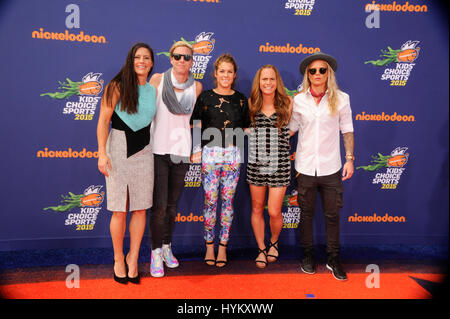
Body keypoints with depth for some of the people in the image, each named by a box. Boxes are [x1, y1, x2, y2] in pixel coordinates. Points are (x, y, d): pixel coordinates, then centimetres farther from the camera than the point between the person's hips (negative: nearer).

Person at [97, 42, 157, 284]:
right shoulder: (118, 86, -1)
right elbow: (103, 121, -5)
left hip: (144, 151, 4)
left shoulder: (154, 90, 11)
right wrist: (102, 153, -13)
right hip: (118, 148, -3)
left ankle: (133, 258, 22)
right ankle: (118, 260, 20)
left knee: (140, 209, 5)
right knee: (119, 210, 1)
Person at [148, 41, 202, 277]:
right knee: (159, 205, -5)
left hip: (181, 150, 2)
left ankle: (167, 247, 28)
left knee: (172, 204, 10)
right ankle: (156, 253, 10)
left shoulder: (196, 87, 5)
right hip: (158, 149, -2)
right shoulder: (158, 79, -1)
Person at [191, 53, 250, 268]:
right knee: (210, 200, 1)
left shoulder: (240, 99, 9)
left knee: (227, 200, 5)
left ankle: (223, 246, 17)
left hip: (233, 154, 2)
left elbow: (245, 129, 15)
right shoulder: (205, 96, 5)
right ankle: (209, 245, 16)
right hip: (210, 153, -1)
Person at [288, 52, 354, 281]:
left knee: (332, 215, 7)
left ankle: (333, 259, 24)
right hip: (305, 167, 1)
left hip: (330, 167, 0)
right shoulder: (299, 100, 2)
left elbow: (347, 130, 5)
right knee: (306, 214, 11)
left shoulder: (341, 99, 1)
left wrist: (350, 158, 1)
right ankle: (307, 256, 29)